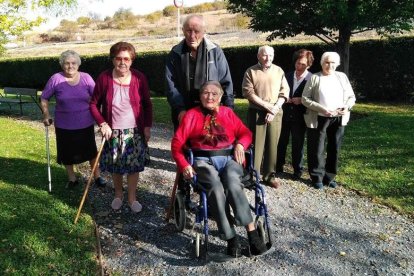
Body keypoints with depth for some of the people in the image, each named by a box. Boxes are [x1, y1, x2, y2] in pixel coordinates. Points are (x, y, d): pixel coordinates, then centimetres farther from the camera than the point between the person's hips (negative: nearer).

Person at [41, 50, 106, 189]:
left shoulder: (86, 78, -5)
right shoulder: (55, 79, -8)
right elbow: (44, 98, 2)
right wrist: (46, 114, -7)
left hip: (86, 124, 0)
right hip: (64, 126, 0)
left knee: (91, 151, 11)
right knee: (67, 153, 13)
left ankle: (97, 176, 29)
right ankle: (72, 179, 33)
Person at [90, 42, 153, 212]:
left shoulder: (139, 78, -6)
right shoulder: (104, 78, -8)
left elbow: (147, 104, 2)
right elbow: (94, 104, 0)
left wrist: (147, 126, -1)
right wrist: (102, 124, -11)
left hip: (135, 131, 0)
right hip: (112, 132, 0)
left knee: (134, 166, 7)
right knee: (115, 167, 13)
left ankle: (132, 198, 27)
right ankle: (118, 195, 38)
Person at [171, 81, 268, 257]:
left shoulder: (227, 113, 18)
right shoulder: (192, 115, 11)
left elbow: (245, 133, 18)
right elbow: (177, 142, 6)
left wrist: (240, 144, -5)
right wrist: (184, 165, -9)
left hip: (229, 158, 1)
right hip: (203, 161, -1)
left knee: (233, 186, -31)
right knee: (216, 189, -31)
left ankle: (252, 232, -23)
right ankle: (230, 238, -23)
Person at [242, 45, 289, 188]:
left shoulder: (279, 71, 10)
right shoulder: (251, 72, 2)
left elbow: (284, 92, 5)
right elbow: (248, 93, -8)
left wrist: (275, 109, -9)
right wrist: (267, 106, -12)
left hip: (276, 114, 3)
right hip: (257, 113, -2)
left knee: (272, 145, 5)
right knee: (256, 145, -2)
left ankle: (270, 175, 15)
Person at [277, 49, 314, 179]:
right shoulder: (287, 76, 7)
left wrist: (302, 100, -18)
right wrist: (285, 99, -5)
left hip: (299, 116, -3)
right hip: (285, 114, 3)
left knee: (298, 144, 7)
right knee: (281, 142, 10)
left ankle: (297, 170, 21)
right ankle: (278, 167, 25)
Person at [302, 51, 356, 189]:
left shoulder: (342, 77, 11)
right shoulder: (315, 78, 0)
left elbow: (351, 97, 14)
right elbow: (305, 99, -6)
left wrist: (347, 107, -8)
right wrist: (322, 109, -17)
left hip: (338, 119, 4)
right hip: (319, 119, -3)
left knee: (334, 149, 8)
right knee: (317, 150, 1)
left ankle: (329, 177, 22)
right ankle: (317, 177, 15)